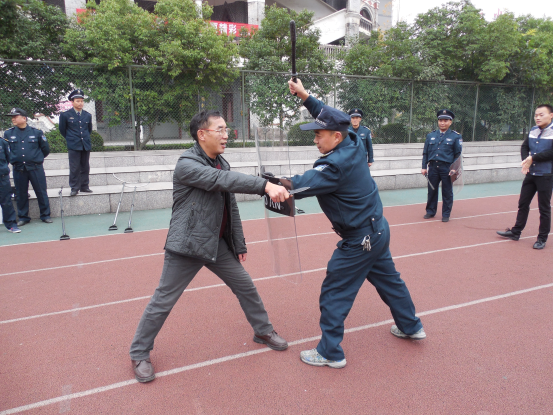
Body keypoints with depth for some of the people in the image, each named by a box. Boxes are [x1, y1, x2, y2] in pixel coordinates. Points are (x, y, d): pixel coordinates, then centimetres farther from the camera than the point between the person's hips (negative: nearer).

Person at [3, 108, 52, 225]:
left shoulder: (36, 132, -1)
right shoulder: (8, 134, 5)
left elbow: (46, 149, 8)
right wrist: (13, 159, 14)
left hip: (36, 168, -2)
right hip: (18, 170, 2)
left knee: (41, 192, 2)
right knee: (21, 194, 9)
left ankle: (45, 215, 14)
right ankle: (23, 217, 20)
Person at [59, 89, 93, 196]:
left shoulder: (88, 115, 9)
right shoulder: (65, 115, -1)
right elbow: (62, 129, 9)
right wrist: (70, 139, 11)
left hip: (86, 145, 3)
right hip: (73, 147, -3)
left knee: (85, 167, 7)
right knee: (74, 168, -2)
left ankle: (84, 186, 17)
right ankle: (74, 188, 5)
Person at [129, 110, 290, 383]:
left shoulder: (221, 163, 7)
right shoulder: (187, 164, -17)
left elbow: (231, 206, 11)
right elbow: (223, 180, -34)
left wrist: (239, 243, 13)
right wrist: (265, 185, -42)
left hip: (218, 244, 8)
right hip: (187, 246, -7)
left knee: (245, 286, 14)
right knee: (163, 301, 4)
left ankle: (263, 331, 36)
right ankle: (139, 354, 25)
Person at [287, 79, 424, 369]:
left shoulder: (336, 165, -26)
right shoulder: (354, 145, -2)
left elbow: (299, 186, -30)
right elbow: (330, 117, 13)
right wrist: (304, 96, 12)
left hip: (359, 240, -10)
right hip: (377, 229, 10)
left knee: (334, 293, 3)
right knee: (388, 280, 26)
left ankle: (330, 353, 15)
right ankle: (411, 327, 46)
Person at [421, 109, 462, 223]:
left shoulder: (456, 136, 2)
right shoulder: (430, 135, 10)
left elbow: (458, 155, 0)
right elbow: (425, 153, 11)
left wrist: (454, 168, -10)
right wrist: (424, 167, 5)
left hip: (447, 168, -2)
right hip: (433, 167, 3)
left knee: (447, 192, 4)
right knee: (432, 191, 10)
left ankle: (446, 214, 15)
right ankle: (430, 211, 23)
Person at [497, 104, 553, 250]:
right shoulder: (533, 130, 7)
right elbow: (524, 147, 8)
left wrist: (533, 158, -19)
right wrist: (525, 161, -10)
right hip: (530, 174, 6)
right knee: (523, 204, 12)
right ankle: (516, 232, 23)